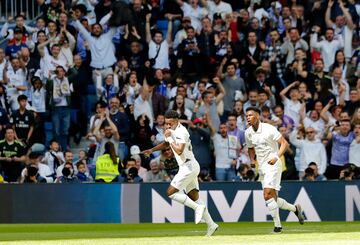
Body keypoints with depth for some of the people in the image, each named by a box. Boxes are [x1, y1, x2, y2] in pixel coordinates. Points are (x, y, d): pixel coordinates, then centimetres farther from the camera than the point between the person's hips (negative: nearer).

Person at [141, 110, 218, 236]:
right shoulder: (172, 131, 13)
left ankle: (198, 207, -11)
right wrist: (152, 150, 18)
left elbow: (179, 150, -27)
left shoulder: (181, 132, -16)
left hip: (189, 167, -10)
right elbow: (166, 144, 31)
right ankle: (211, 225, 7)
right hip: (187, 168, 10)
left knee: (171, 192, -11)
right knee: (193, 196, 8)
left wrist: (170, 137, -17)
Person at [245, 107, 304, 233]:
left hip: (272, 165, -7)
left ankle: (277, 225, -14)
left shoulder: (268, 129, -12)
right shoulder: (248, 133, 8)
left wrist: (276, 157, -23)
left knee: (268, 195, -20)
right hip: (261, 167, 7)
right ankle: (295, 208, 31)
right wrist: (252, 160, 6)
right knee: (273, 199, 8)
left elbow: (284, 143, -11)